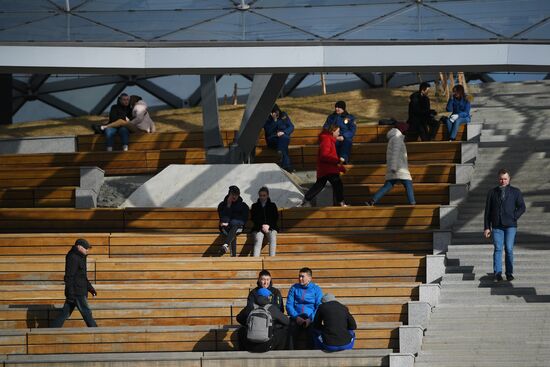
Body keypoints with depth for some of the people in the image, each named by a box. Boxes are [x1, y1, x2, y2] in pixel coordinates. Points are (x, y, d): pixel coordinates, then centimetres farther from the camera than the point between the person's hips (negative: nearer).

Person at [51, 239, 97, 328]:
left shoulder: (79, 258, 18)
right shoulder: (72, 258, -14)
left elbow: (83, 276, 29)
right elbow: (69, 277, -18)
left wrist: (90, 288, 27)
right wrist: (71, 294, -21)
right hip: (76, 293, -10)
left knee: (65, 313, 9)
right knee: (86, 313, -4)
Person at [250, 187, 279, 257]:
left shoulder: (272, 205, 19)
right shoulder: (255, 206, 18)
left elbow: (276, 218, 10)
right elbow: (253, 218, 8)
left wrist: (268, 225, -7)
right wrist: (262, 225, -9)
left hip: (270, 227, 1)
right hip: (258, 227, -1)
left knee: (273, 237, -34)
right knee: (258, 239, -33)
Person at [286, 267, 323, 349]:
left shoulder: (316, 289, 10)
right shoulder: (294, 288, 15)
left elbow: (319, 306, 2)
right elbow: (289, 305, 9)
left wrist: (311, 319, -14)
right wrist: (296, 317, -8)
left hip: (311, 320, -1)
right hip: (296, 320, 1)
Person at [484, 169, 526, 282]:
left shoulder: (515, 192, 9)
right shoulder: (492, 192, 11)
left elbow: (522, 207, 7)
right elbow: (487, 211, 11)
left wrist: (513, 217, -7)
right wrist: (487, 227, 6)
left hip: (510, 226, -1)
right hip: (497, 226, 1)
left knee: (509, 249, -4)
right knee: (498, 249, -6)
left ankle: (509, 273, 3)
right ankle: (497, 273, -7)